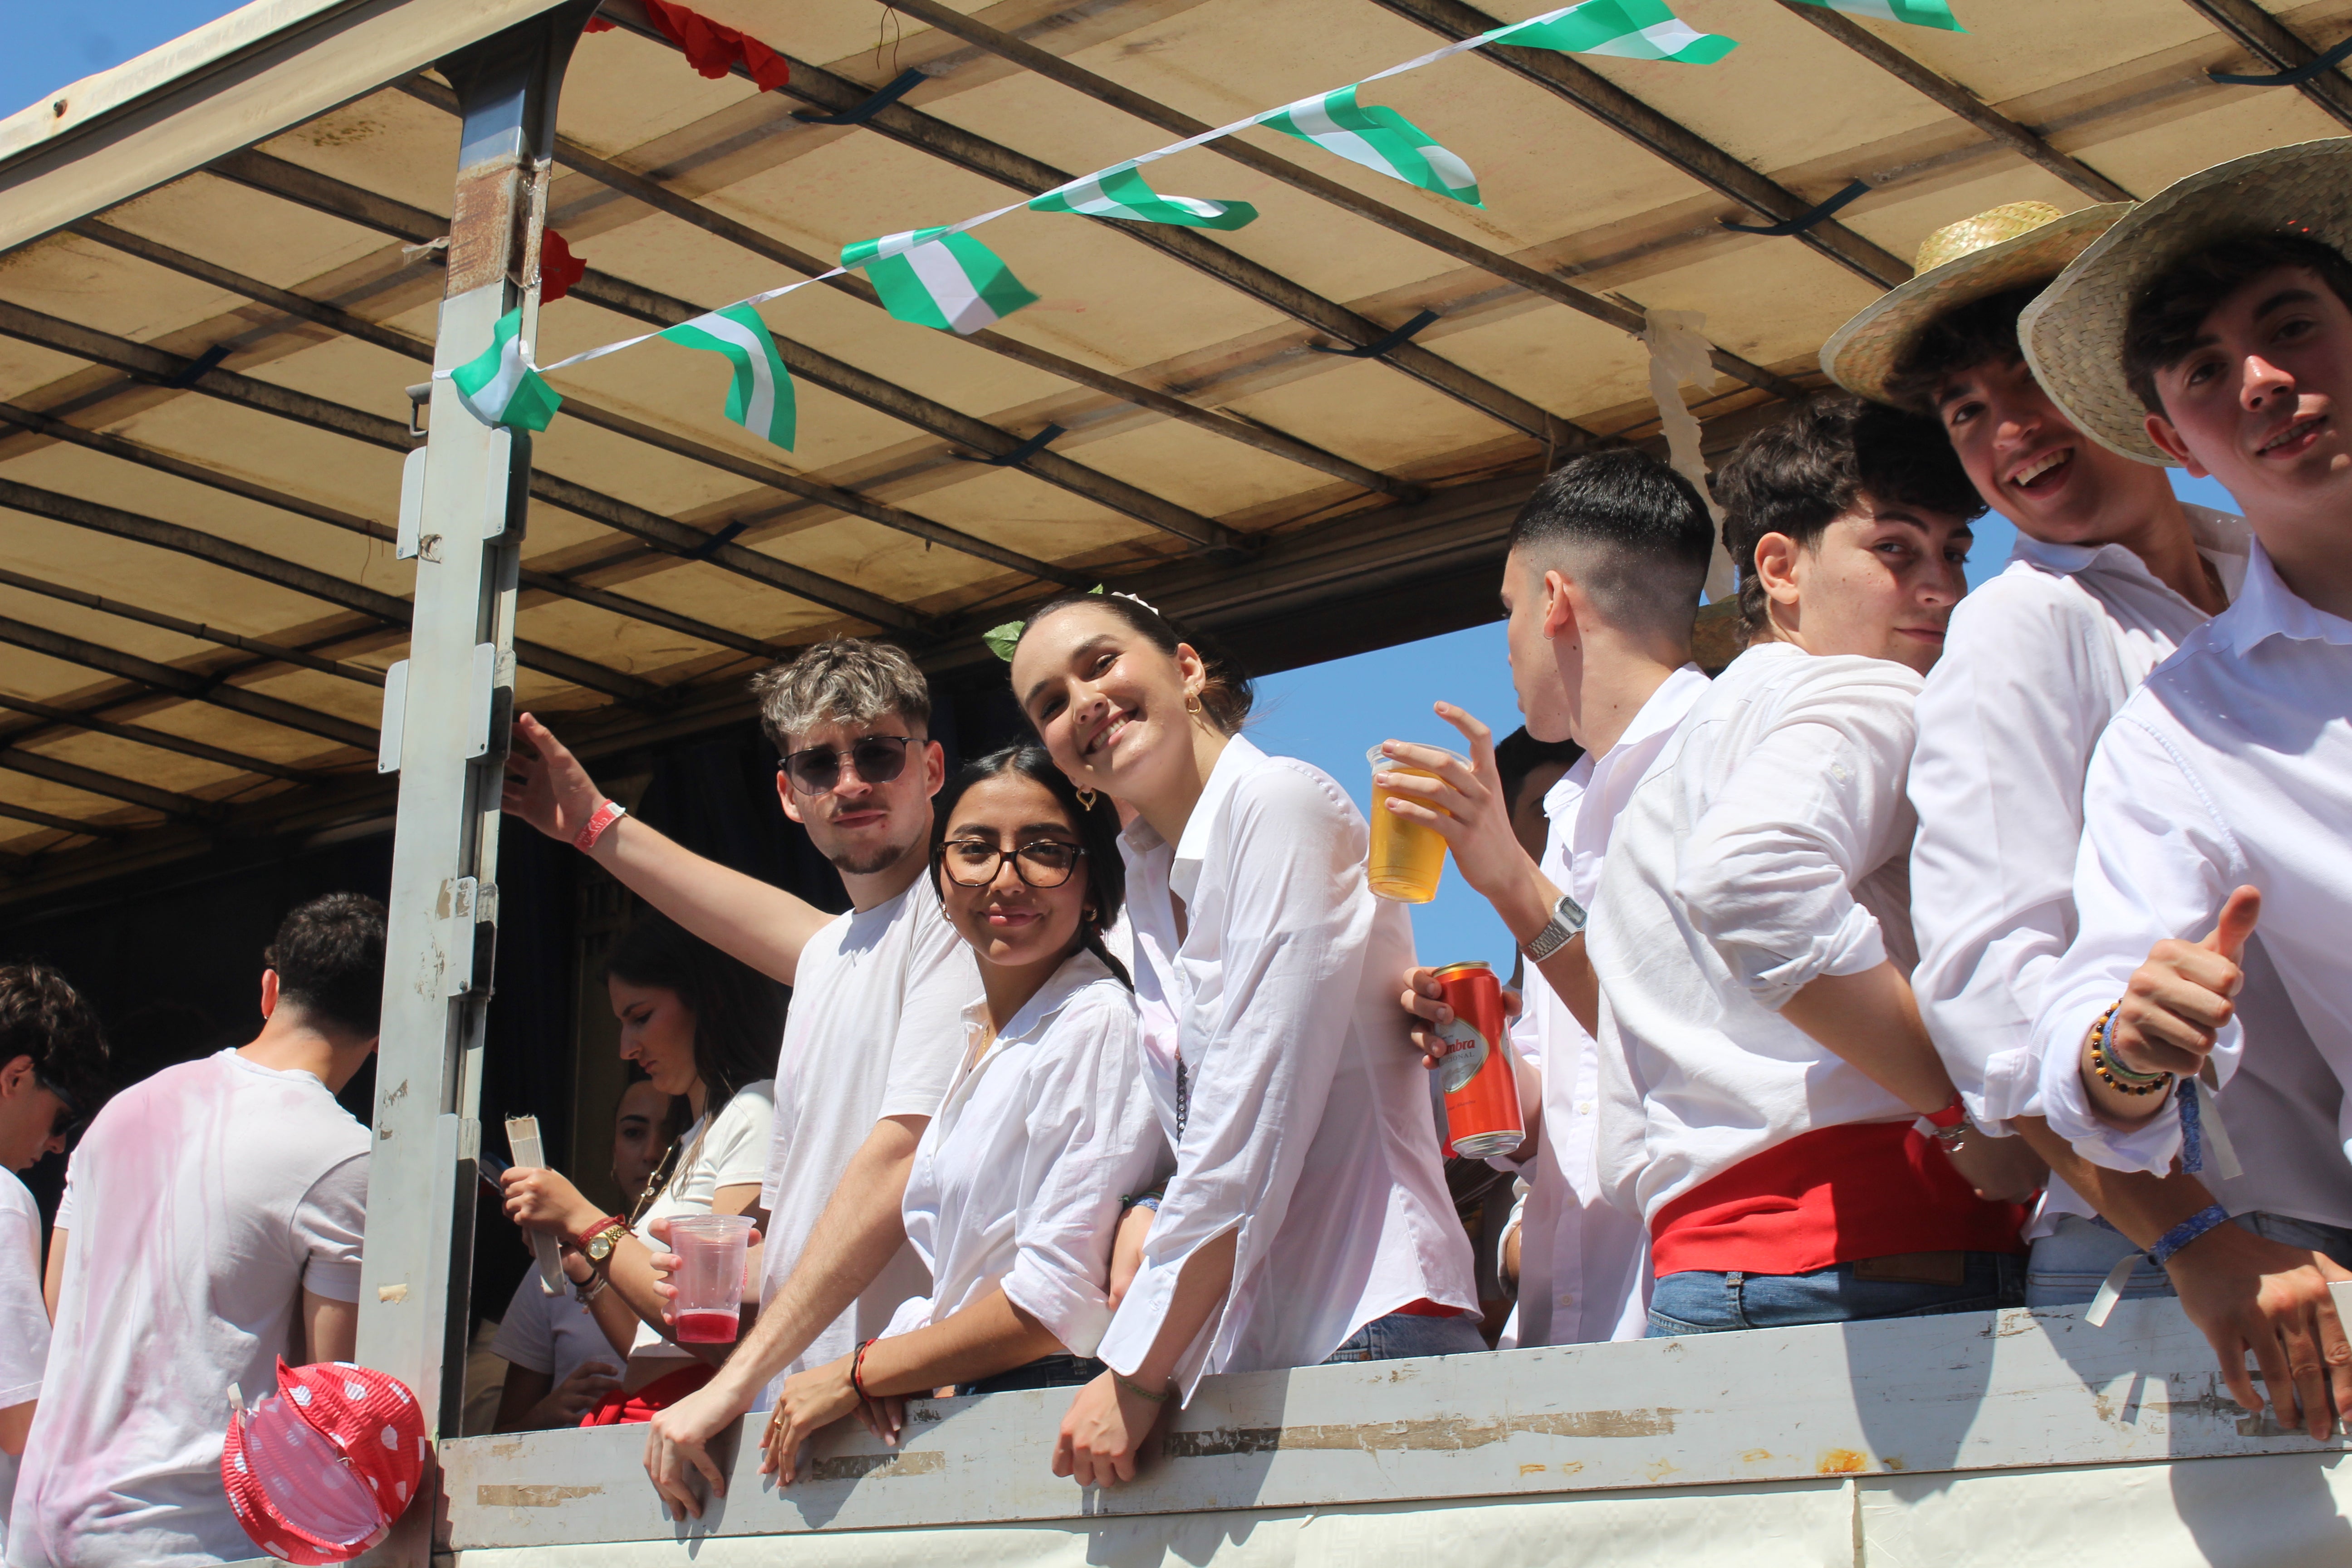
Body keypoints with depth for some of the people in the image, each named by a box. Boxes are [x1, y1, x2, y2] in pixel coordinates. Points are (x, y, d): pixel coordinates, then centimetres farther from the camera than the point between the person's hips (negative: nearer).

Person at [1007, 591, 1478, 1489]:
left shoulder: (1281, 803, -7)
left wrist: (1138, 1376, -12)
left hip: (1372, 1329, -7)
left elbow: (1253, 1129, -14)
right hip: (1244, 1360, 7)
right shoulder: (1152, 887, 17)